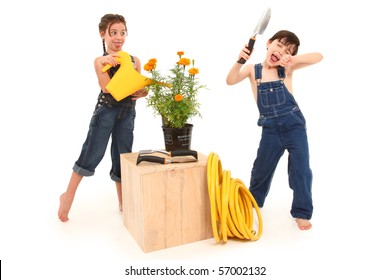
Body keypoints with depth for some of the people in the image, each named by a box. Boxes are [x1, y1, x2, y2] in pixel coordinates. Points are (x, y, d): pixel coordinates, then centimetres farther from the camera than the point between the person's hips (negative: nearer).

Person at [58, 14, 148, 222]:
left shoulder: (134, 61, 9)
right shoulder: (100, 61, -1)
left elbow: (139, 87, 13)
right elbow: (106, 88, -15)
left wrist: (143, 92, -9)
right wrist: (104, 65, -24)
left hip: (127, 113, 3)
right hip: (105, 110, -3)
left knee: (123, 157, 9)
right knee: (92, 153, -4)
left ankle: (123, 203, 21)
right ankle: (68, 195, 14)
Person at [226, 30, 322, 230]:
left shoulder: (287, 69, -1)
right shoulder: (253, 69, 1)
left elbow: (318, 57, -8)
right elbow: (230, 81, -14)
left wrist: (292, 59, -22)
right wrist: (239, 61, -29)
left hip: (294, 124, -1)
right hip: (270, 129, 1)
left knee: (301, 170, -1)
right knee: (261, 168, 14)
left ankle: (302, 212, 16)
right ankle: (252, 202, 39)